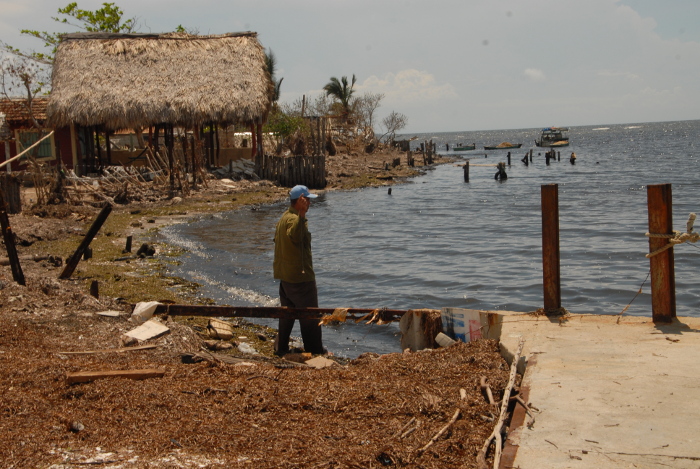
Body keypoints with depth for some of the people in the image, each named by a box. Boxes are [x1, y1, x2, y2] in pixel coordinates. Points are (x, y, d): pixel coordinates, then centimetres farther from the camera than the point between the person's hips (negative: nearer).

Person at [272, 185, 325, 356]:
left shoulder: (284, 218, 12)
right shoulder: (294, 219, -20)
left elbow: (277, 239, 24)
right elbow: (295, 236, -43)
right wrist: (301, 214, -51)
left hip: (285, 275, 10)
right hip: (300, 276, -10)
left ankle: (281, 347, 21)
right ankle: (314, 350, 9)